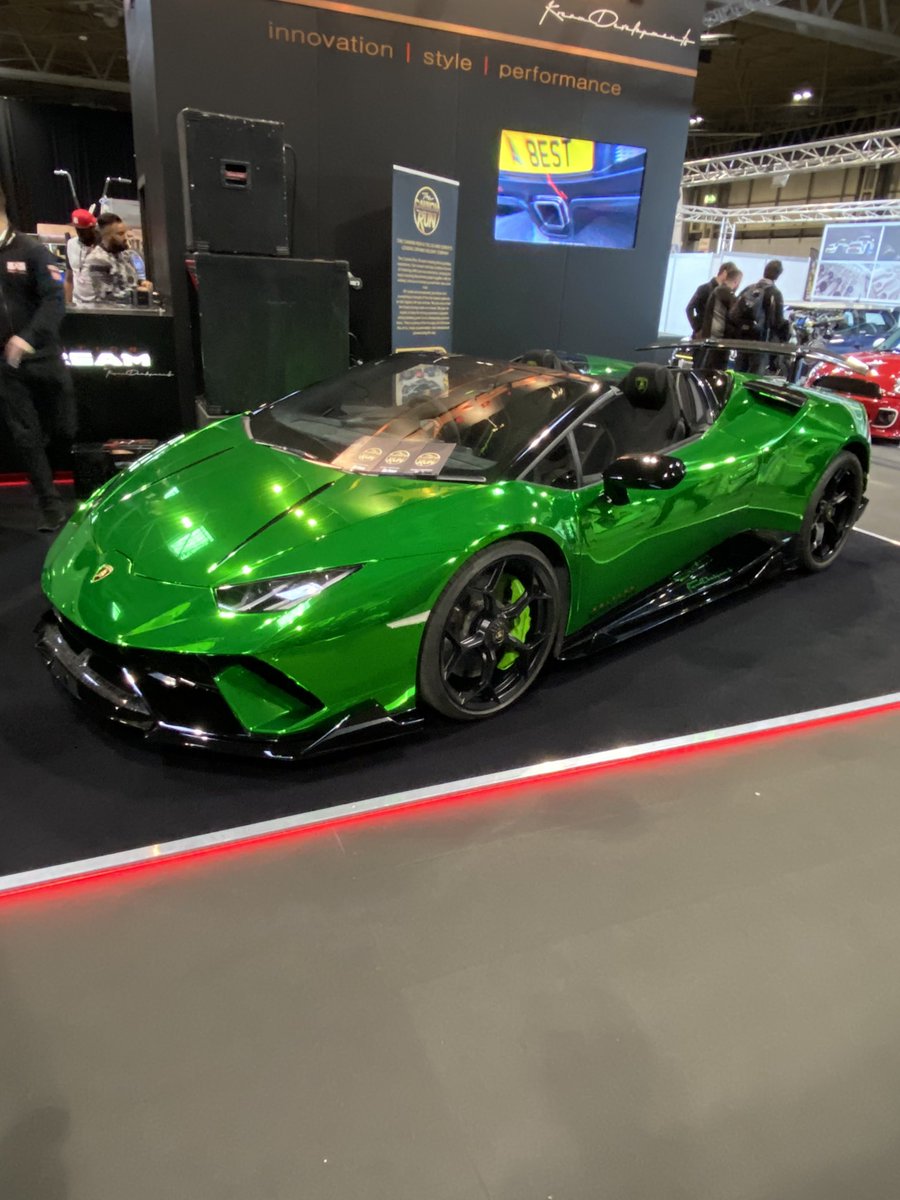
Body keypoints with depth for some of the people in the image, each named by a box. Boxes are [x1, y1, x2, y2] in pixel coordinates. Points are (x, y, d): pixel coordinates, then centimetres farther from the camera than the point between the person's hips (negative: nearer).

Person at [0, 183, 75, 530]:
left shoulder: (32, 251, -3)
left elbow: (55, 301, -12)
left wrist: (28, 338, -25)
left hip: (41, 356, -3)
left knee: (64, 429, 5)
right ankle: (51, 506, 11)